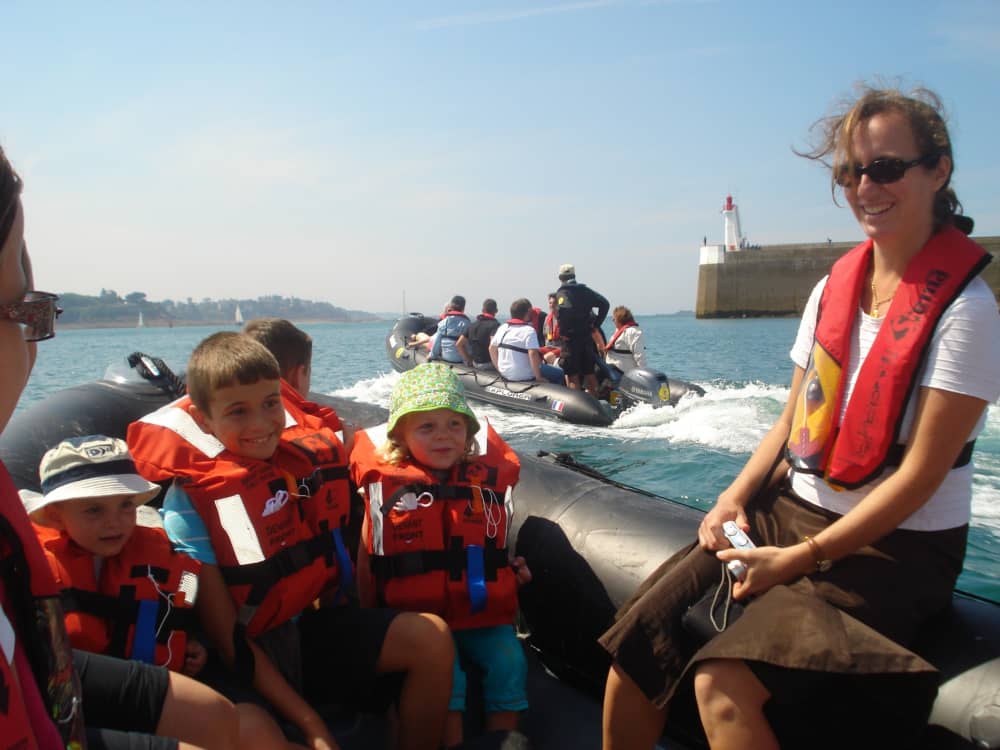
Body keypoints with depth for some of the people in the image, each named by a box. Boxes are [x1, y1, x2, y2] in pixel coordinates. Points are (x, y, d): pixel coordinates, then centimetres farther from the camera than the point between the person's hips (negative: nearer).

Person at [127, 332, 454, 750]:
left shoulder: (313, 452, -3)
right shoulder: (189, 501, -12)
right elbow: (227, 634, -13)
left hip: (322, 623, 4)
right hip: (255, 655, -4)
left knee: (431, 638, -17)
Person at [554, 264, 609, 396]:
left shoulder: (562, 292, -8)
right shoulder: (585, 291, 9)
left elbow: (564, 309, -27)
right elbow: (604, 304, 5)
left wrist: (563, 330, -14)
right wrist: (596, 324, 6)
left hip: (569, 337, -5)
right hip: (587, 336, 5)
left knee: (572, 375, -1)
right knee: (589, 373, 14)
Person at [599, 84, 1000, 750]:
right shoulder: (833, 288, 7)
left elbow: (921, 474, -15)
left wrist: (803, 558, -16)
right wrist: (736, 496, -4)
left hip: (896, 548, -5)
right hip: (792, 512, 6)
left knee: (723, 683, -25)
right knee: (639, 635, -10)